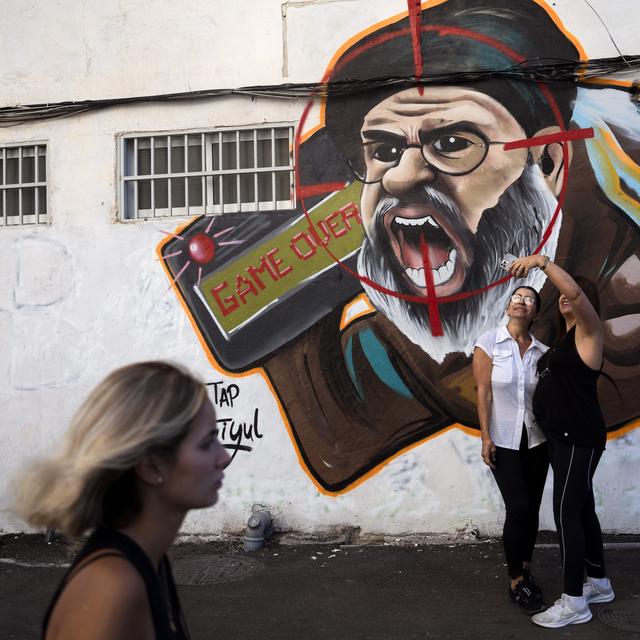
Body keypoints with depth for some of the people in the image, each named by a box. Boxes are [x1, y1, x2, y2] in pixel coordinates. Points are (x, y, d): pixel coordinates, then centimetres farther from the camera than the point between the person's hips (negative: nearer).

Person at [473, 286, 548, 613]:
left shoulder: (542, 351, 2)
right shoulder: (488, 342, -6)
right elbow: (483, 392, -8)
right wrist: (485, 437, -11)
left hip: (536, 439, 3)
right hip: (503, 441, -3)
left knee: (532, 508, 7)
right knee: (519, 508, -6)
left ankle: (525, 571, 25)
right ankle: (517, 582, 8)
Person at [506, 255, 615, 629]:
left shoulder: (589, 331, -9)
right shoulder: (566, 339, 17)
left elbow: (575, 292, -29)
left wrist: (542, 260, -30)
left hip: (580, 439, -9)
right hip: (563, 438, 9)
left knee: (566, 513, -9)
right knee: (582, 510, 17)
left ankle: (574, 603, -3)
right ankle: (599, 584, 30)